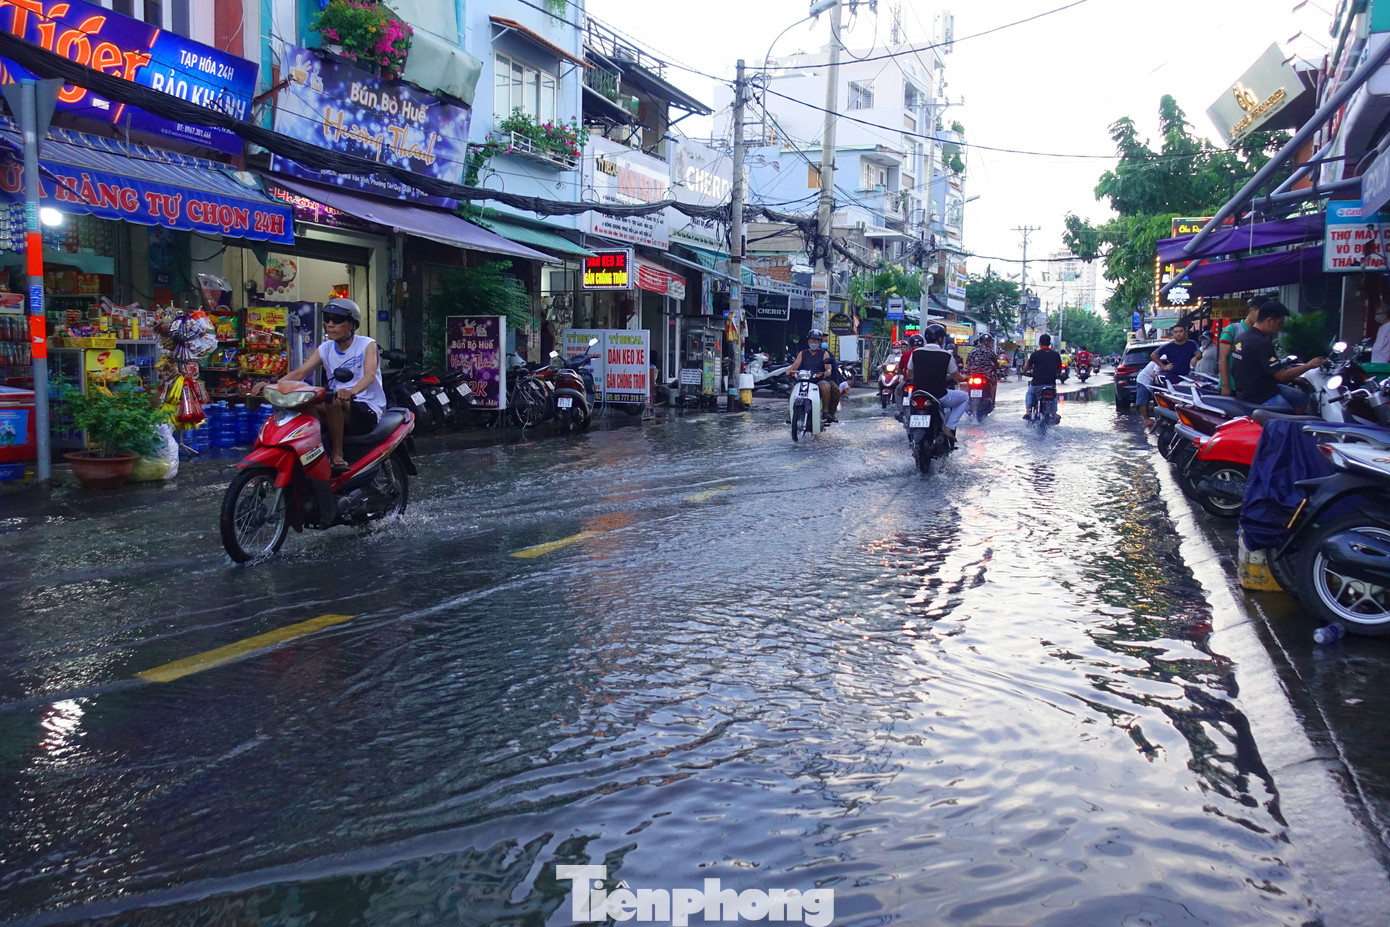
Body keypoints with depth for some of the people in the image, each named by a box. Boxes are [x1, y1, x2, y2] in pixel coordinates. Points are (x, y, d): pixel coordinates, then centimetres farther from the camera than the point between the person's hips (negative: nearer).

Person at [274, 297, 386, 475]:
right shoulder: (325, 349, 11)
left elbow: (370, 374, -24)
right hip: (338, 409, 5)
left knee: (332, 400, -35)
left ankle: (338, 455, -26)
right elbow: (299, 372, 0)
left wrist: (352, 391, -46)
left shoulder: (367, 345, -4)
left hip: (368, 410, -5)